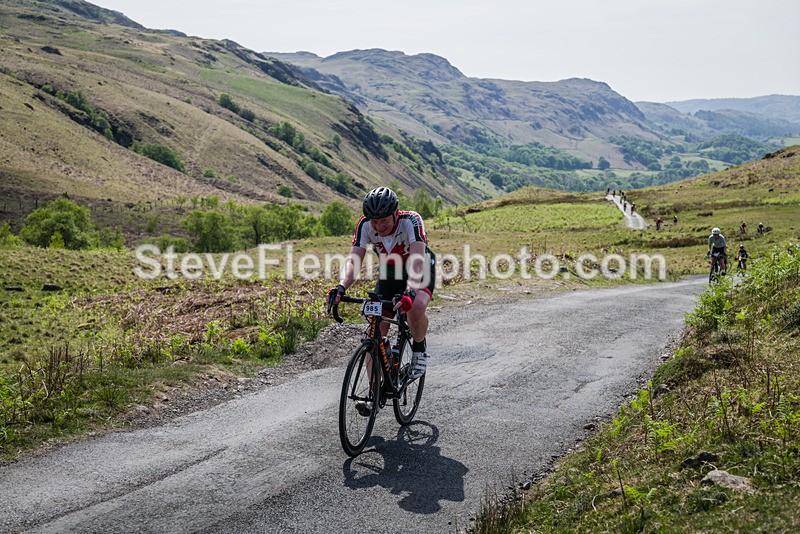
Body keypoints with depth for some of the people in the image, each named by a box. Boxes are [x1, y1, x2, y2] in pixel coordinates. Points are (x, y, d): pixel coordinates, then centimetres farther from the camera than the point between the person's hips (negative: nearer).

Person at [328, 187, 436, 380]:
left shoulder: (411, 221, -32)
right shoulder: (365, 225, -22)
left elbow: (417, 261, -44)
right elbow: (354, 261, -28)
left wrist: (410, 292, -60)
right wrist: (341, 287, -48)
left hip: (419, 275, -3)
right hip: (389, 274, 3)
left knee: (416, 307, -36)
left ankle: (419, 349, -5)